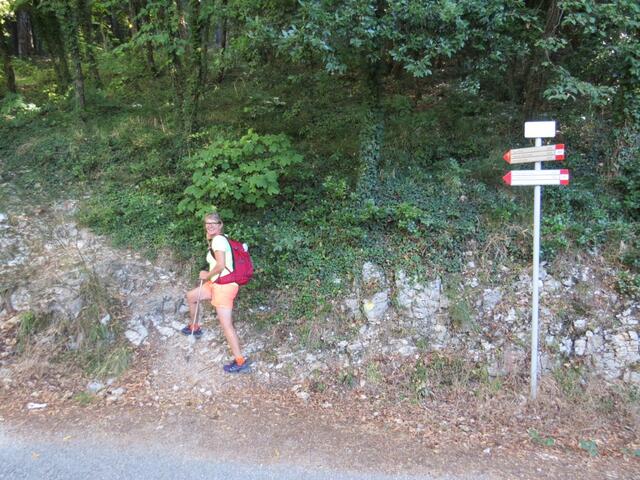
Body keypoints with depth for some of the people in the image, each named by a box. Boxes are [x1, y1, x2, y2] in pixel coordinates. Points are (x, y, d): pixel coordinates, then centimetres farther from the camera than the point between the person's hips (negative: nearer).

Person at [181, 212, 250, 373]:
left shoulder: (218, 239, -16)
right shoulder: (217, 239, 14)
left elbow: (221, 265, -24)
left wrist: (207, 275, -9)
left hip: (224, 286, -11)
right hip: (217, 283, 11)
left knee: (226, 325, -11)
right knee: (191, 296, 26)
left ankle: (240, 361, -7)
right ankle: (194, 327, 46)